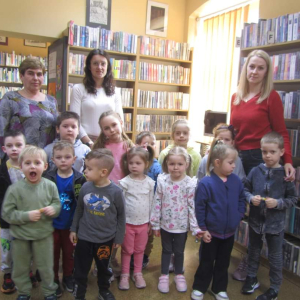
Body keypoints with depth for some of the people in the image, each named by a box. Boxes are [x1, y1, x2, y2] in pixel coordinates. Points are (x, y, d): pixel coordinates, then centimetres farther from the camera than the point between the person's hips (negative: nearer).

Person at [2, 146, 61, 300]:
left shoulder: (50, 186, -11)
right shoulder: (14, 189, -16)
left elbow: (58, 204, 1)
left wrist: (53, 209, -21)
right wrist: (26, 216, -24)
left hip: (44, 234, 1)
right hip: (20, 236, 0)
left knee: (46, 267, 17)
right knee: (20, 267, 20)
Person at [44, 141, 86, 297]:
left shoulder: (80, 179, -10)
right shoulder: (48, 178, -8)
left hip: (71, 225, 0)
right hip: (52, 225, 0)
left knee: (69, 253, 16)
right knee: (53, 254, 13)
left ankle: (67, 277, 38)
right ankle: (54, 280, 32)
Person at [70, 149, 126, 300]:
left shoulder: (115, 191, -19)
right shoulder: (85, 187, -10)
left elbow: (121, 216, -8)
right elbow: (79, 210, 5)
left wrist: (118, 238, -3)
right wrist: (73, 229, 9)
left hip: (106, 239, -1)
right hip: (84, 237, 2)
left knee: (103, 268, 21)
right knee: (80, 270, 14)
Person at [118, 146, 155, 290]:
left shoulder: (150, 183, -4)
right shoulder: (124, 182, -12)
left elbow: (151, 203, 3)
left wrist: (151, 222, 6)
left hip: (143, 223, 2)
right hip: (128, 222, -2)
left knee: (140, 250, 16)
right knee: (127, 250, 12)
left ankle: (138, 273, 34)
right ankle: (125, 275, 29)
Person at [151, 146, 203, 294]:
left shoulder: (190, 184, -14)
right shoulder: (162, 181, -11)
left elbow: (193, 207, -10)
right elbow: (157, 203, -5)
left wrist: (196, 227, -12)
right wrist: (155, 224, -2)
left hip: (182, 226, -1)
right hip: (165, 224, 1)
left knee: (179, 251, 18)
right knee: (166, 250, 18)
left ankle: (179, 275, 40)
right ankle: (164, 276, 37)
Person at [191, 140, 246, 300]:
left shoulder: (236, 181, -5)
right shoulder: (206, 183, -20)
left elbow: (241, 200, 9)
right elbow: (199, 208, -15)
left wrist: (238, 216, -1)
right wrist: (202, 229, -12)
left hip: (229, 232, 4)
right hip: (211, 231, -4)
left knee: (223, 263, 20)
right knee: (206, 262, 13)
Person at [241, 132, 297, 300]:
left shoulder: (285, 174, -11)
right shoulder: (256, 171, -7)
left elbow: (293, 199, -6)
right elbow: (245, 189, 3)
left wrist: (278, 203, -22)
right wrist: (251, 198, -16)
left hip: (276, 224, -2)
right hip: (256, 221, 3)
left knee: (275, 256, 13)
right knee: (254, 251, 21)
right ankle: (252, 279, 43)